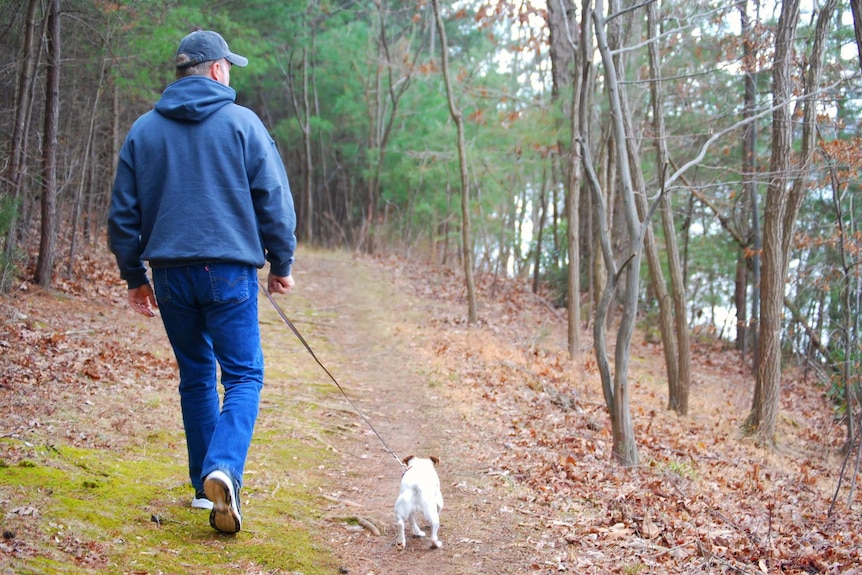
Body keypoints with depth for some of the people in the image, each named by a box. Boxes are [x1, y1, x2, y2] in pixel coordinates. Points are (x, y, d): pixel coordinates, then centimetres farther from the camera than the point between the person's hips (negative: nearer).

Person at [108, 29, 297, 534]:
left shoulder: (143, 130, 9)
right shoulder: (242, 123, -2)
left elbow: (123, 213, 11)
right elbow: (275, 200, -3)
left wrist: (134, 276, 19)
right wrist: (282, 263, 7)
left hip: (170, 273, 4)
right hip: (228, 269, -4)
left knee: (196, 375, 15)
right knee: (243, 375, 0)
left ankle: (205, 485, 19)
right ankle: (224, 469, -23)